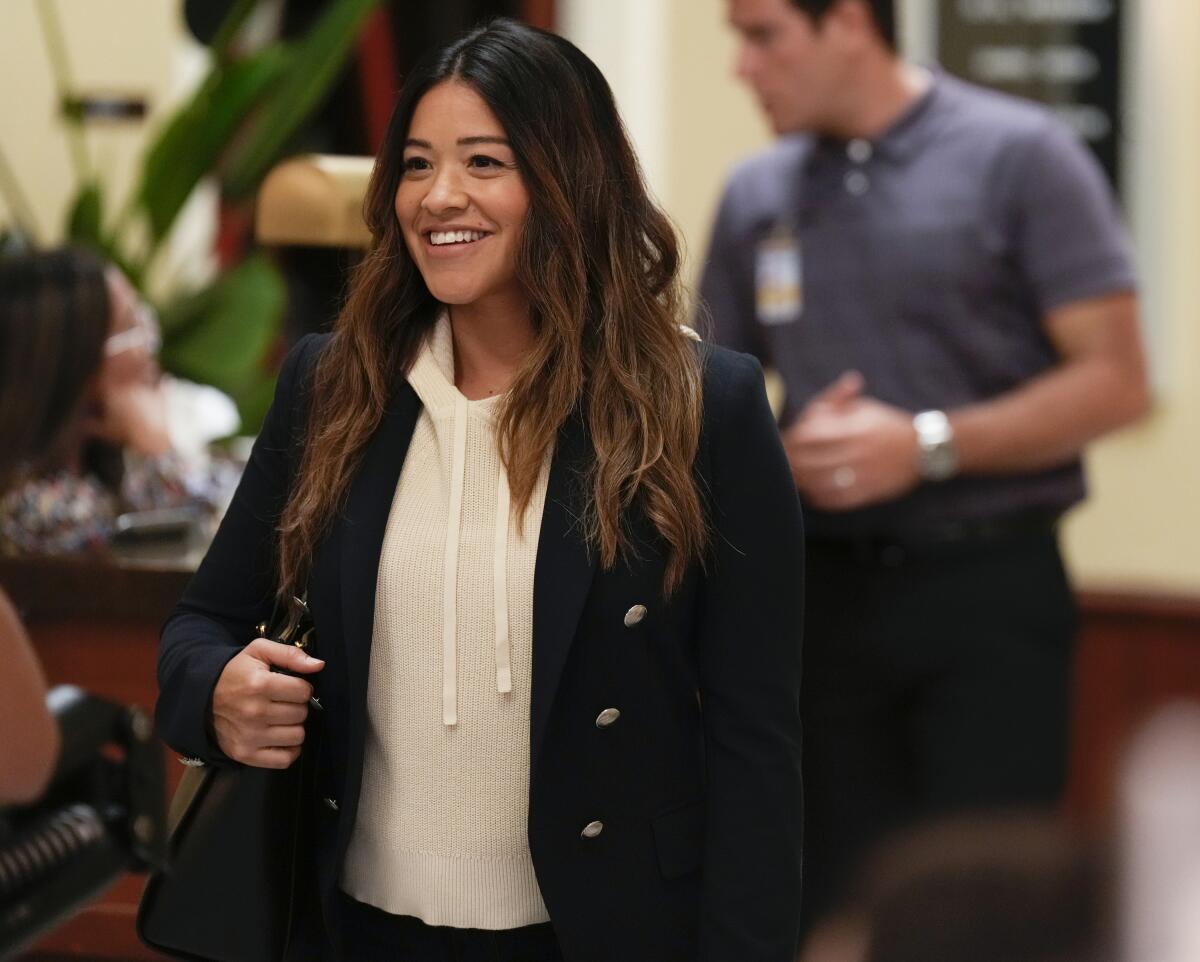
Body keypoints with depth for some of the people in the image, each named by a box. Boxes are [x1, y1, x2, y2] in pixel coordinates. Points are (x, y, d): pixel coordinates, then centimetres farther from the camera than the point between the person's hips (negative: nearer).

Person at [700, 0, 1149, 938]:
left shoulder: (1020, 157, -5)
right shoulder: (756, 194, 9)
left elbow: (1115, 380, -9)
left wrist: (929, 444, -18)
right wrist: (787, 455, -8)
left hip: (988, 588, -4)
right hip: (824, 591, 5)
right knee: (837, 908, 10)